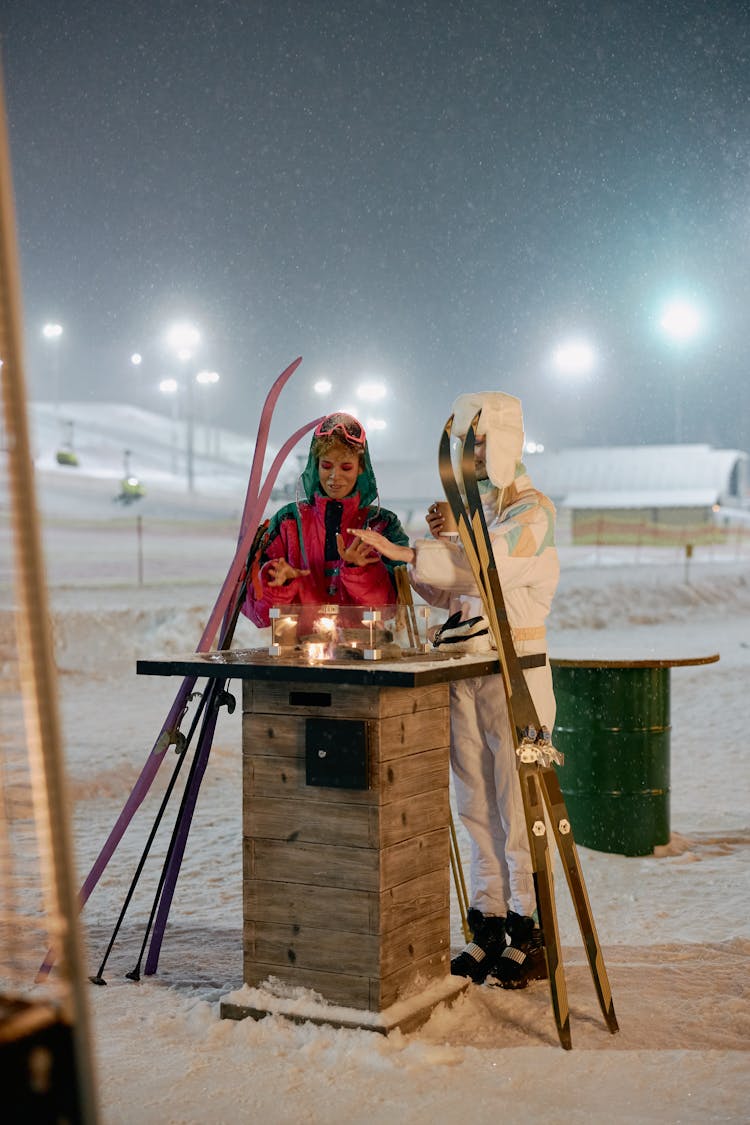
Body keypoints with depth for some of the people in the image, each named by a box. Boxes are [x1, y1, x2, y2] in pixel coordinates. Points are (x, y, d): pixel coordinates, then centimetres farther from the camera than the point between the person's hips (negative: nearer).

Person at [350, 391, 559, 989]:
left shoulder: (533, 511, -7)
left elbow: (484, 565, -25)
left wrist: (400, 551, -26)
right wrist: (437, 542, 0)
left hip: (517, 666, -7)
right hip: (464, 667, 7)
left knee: (517, 802, -4)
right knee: (476, 804, 9)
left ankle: (530, 933, 6)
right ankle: (489, 929, 17)